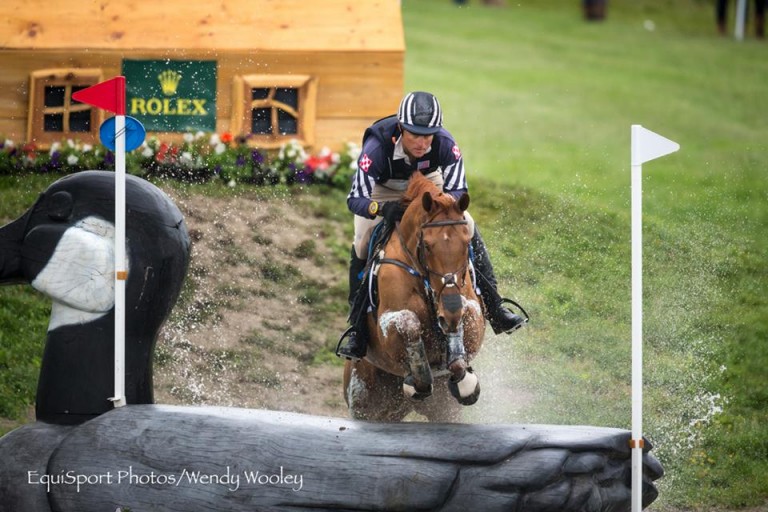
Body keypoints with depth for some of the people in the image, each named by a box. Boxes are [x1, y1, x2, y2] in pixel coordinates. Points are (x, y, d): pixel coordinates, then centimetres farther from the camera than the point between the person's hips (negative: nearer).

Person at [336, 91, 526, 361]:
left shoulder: (445, 144, -33)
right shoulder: (377, 147, -39)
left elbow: (457, 190, -27)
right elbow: (356, 199, -40)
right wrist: (382, 208, -61)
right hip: (382, 191, -2)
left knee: (468, 228, -14)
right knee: (361, 245, -21)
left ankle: (495, 309, -7)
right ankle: (357, 327, -11)